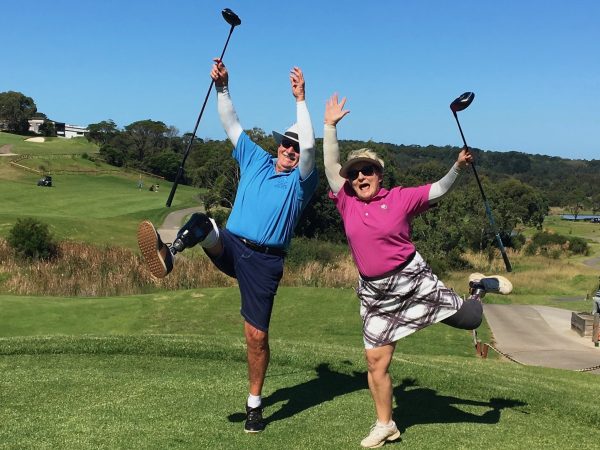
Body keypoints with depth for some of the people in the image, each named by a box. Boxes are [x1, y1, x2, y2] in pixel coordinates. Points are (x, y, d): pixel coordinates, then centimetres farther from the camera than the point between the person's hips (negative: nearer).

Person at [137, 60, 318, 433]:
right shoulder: (256, 161, 15)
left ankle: (255, 405, 17)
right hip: (230, 246, 3)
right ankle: (168, 254, -61)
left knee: (257, 336, 0)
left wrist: (300, 99, -19)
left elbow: (310, 146, -17)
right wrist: (223, 87, 3)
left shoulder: (301, 181, 2)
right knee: (201, 223, -30)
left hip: (264, 262, -3)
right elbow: (231, 124, 13)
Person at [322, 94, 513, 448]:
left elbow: (438, 191, -1)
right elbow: (331, 166, -1)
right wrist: (331, 125, -3)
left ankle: (481, 286, 38)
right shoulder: (347, 203, 0)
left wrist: (458, 167, -16)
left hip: (412, 279, -2)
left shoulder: (399, 198, -5)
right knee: (376, 361, 4)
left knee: (470, 319, 1)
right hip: (375, 293, 2)